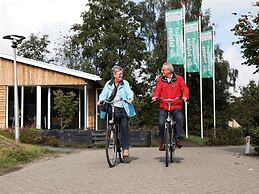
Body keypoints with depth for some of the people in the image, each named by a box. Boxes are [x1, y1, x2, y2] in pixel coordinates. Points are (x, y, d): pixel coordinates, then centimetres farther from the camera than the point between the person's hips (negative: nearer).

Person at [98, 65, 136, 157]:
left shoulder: (125, 83, 9)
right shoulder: (108, 84, 12)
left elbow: (129, 92, -5)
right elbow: (104, 93, 2)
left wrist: (130, 98, -28)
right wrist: (100, 100, -20)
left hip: (123, 108, -1)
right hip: (112, 108, 1)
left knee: (124, 126, -10)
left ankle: (125, 148, -5)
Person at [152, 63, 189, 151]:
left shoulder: (178, 78, 5)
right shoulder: (160, 79, 9)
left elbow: (184, 88, -2)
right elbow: (157, 89, -2)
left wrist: (185, 96, -22)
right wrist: (155, 96, -23)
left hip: (176, 106, -1)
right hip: (164, 106, 1)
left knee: (179, 118, -27)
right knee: (161, 123, -13)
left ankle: (179, 138, -14)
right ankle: (163, 141, 7)